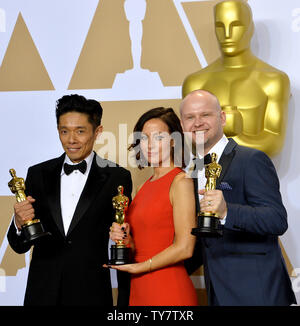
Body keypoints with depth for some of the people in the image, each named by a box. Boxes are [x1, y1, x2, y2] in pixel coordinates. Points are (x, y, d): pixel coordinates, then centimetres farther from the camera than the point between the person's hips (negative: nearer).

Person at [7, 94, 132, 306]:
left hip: (91, 295, -2)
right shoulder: (38, 174, 3)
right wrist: (19, 224, -16)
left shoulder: (116, 178, -4)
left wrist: (125, 300, -6)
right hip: (42, 295, 2)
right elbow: (20, 246, 5)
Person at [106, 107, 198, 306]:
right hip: (140, 289, 7)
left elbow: (184, 248, -16)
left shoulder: (181, 180, -10)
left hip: (169, 291, -7)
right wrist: (125, 239, -4)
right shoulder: (147, 185, 11)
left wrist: (136, 267, -8)